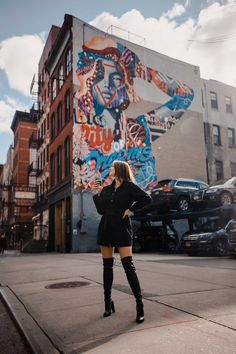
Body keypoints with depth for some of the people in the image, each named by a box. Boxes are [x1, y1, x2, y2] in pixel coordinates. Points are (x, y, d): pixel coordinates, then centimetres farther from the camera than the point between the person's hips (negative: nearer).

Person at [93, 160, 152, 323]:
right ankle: (108, 303, 21)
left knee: (128, 266, -9)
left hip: (122, 230, -5)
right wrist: (96, 193, 9)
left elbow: (147, 198, -12)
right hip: (106, 229, 6)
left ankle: (139, 303, 0)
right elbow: (101, 210, 11)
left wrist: (131, 209, -12)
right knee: (107, 266, 9)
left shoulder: (130, 186, -2)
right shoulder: (106, 189, 14)